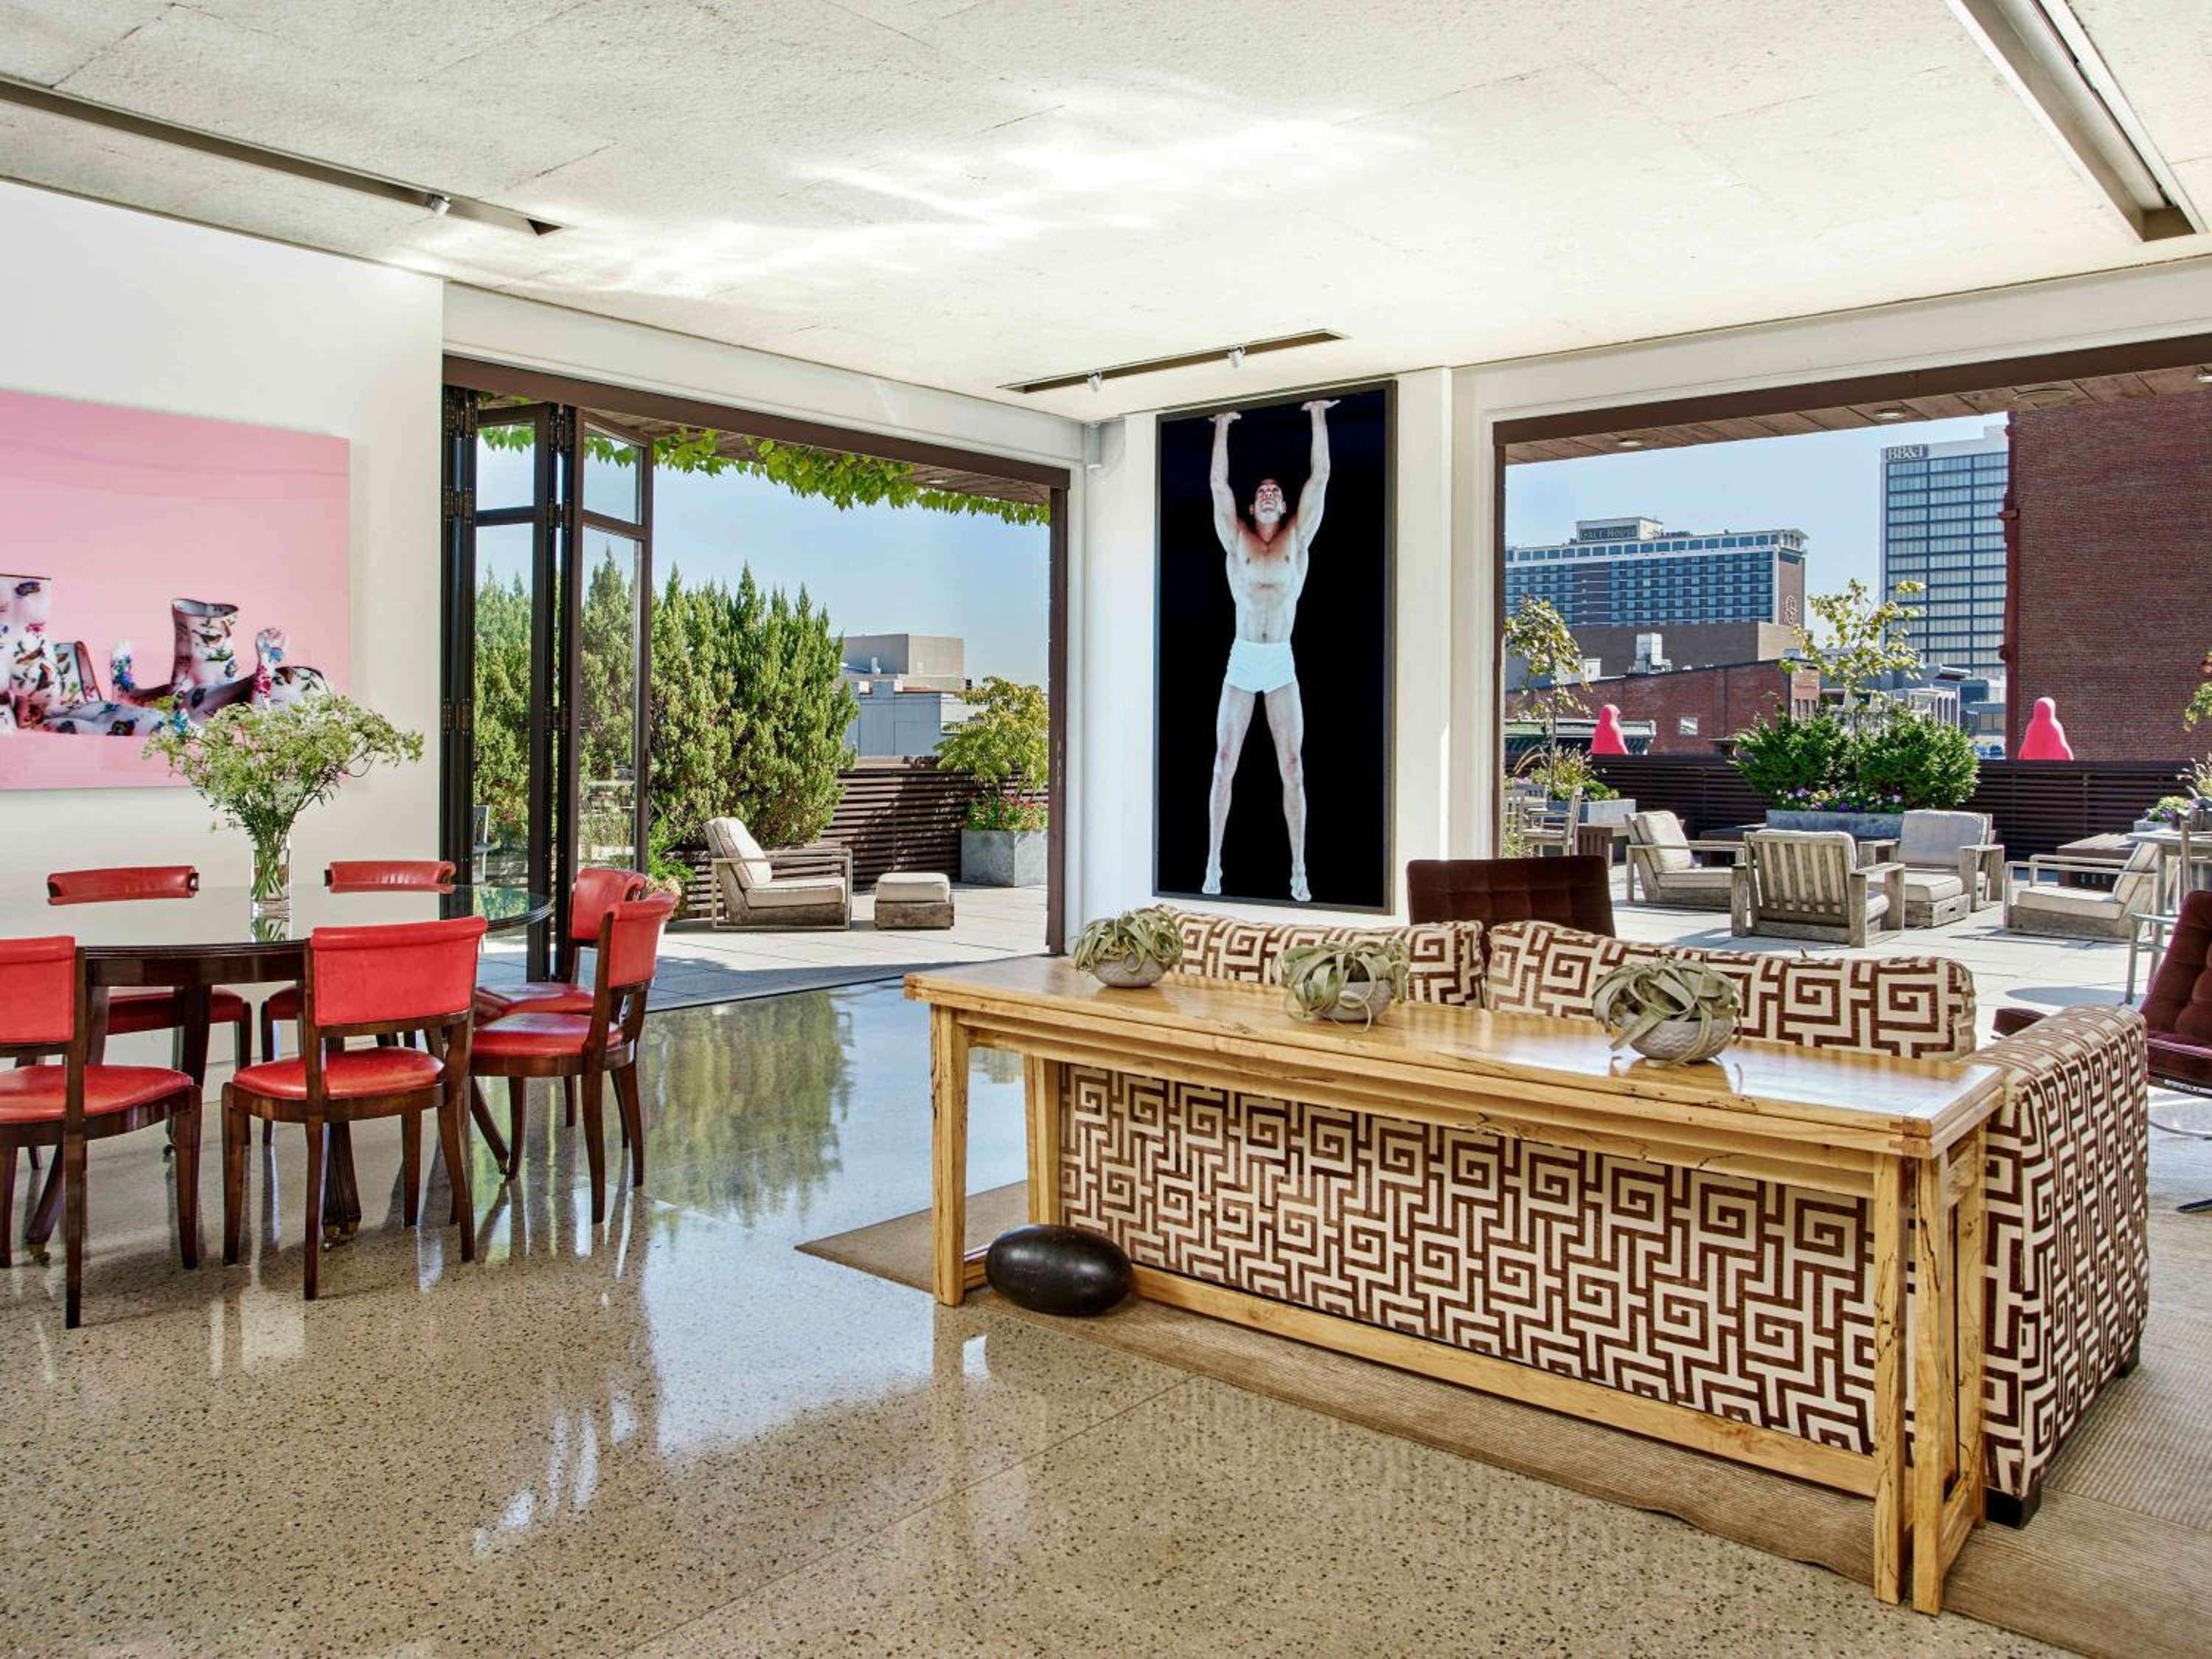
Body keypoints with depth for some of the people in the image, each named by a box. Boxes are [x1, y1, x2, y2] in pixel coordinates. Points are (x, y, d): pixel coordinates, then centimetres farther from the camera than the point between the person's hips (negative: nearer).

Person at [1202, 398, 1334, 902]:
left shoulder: (1297, 538, 10)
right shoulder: (1236, 540, 9)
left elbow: (1320, 476, 7)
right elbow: (1219, 483, 5)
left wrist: (1318, 415, 8)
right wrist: (1223, 426, 8)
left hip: (1282, 662, 0)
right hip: (1241, 660, 0)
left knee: (1293, 766, -2)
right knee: (1224, 763, 1)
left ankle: (1299, 871, 1)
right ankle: (1213, 864, 7)